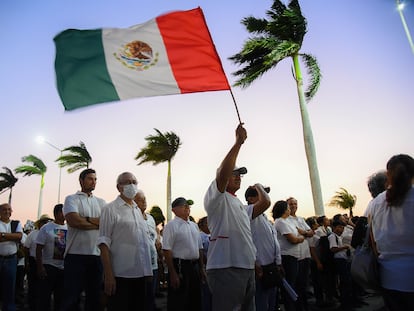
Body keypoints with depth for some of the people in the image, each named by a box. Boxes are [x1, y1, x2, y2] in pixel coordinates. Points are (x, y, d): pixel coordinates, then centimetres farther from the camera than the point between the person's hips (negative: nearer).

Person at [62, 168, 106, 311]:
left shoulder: (101, 202, 14)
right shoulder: (72, 199, 1)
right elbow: (73, 221, -17)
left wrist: (86, 220, -12)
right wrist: (97, 223, -7)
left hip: (97, 255, 4)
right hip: (76, 254, -4)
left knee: (95, 295, 13)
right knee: (71, 296, 4)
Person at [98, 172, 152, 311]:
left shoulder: (138, 210, 14)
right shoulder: (111, 209, -5)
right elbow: (104, 242, -10)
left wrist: (148, 271, 13)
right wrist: (108, 275, -16)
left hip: (141, 273, 6)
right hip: (121, 274, -6)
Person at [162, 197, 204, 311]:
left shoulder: (194, 225, 12)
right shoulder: (171, 225, -10)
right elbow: (167, 250, -16)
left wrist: (201, 269, 13)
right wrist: (173, 273, -19)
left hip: (195, 266, 7)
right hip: (179, 266, -7)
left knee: (195, 301, 16)